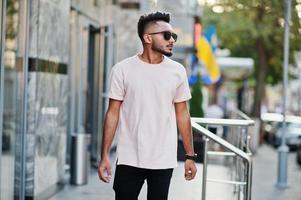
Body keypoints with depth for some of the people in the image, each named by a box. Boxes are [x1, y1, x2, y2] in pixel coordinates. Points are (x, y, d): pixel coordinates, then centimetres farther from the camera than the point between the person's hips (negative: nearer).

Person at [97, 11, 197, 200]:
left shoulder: (177, 71, 3)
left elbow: (182, 114, 7)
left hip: (164, 161, 2)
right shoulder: (123, 69, -3)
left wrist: (190, 156, 5)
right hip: (129, 160, -1)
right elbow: (113, 113, -1)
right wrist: (105, 155, -6)